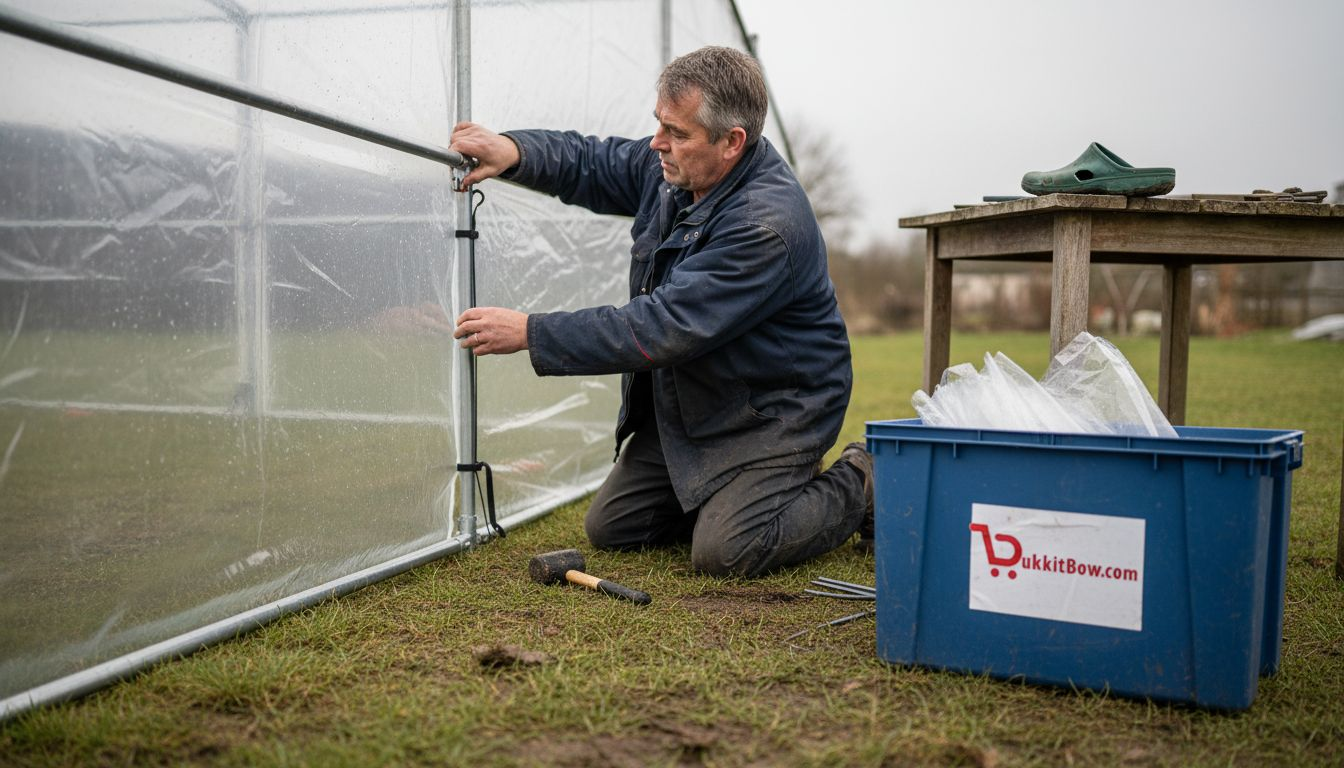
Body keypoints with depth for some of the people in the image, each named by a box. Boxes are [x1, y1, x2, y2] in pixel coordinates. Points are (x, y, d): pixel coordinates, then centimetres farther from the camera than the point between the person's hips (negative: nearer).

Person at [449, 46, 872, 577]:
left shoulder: (767, 223, -31)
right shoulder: (672, 168, -4)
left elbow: (662, 328, -34)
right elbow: (589, 164, 9)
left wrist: (530, 332, -31)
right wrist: (512, 150, -13)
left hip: (772, 409, -8)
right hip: (689, 404, 8)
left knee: (723, 552, -19)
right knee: (610, 529, 7)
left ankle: (857, 487, 6)